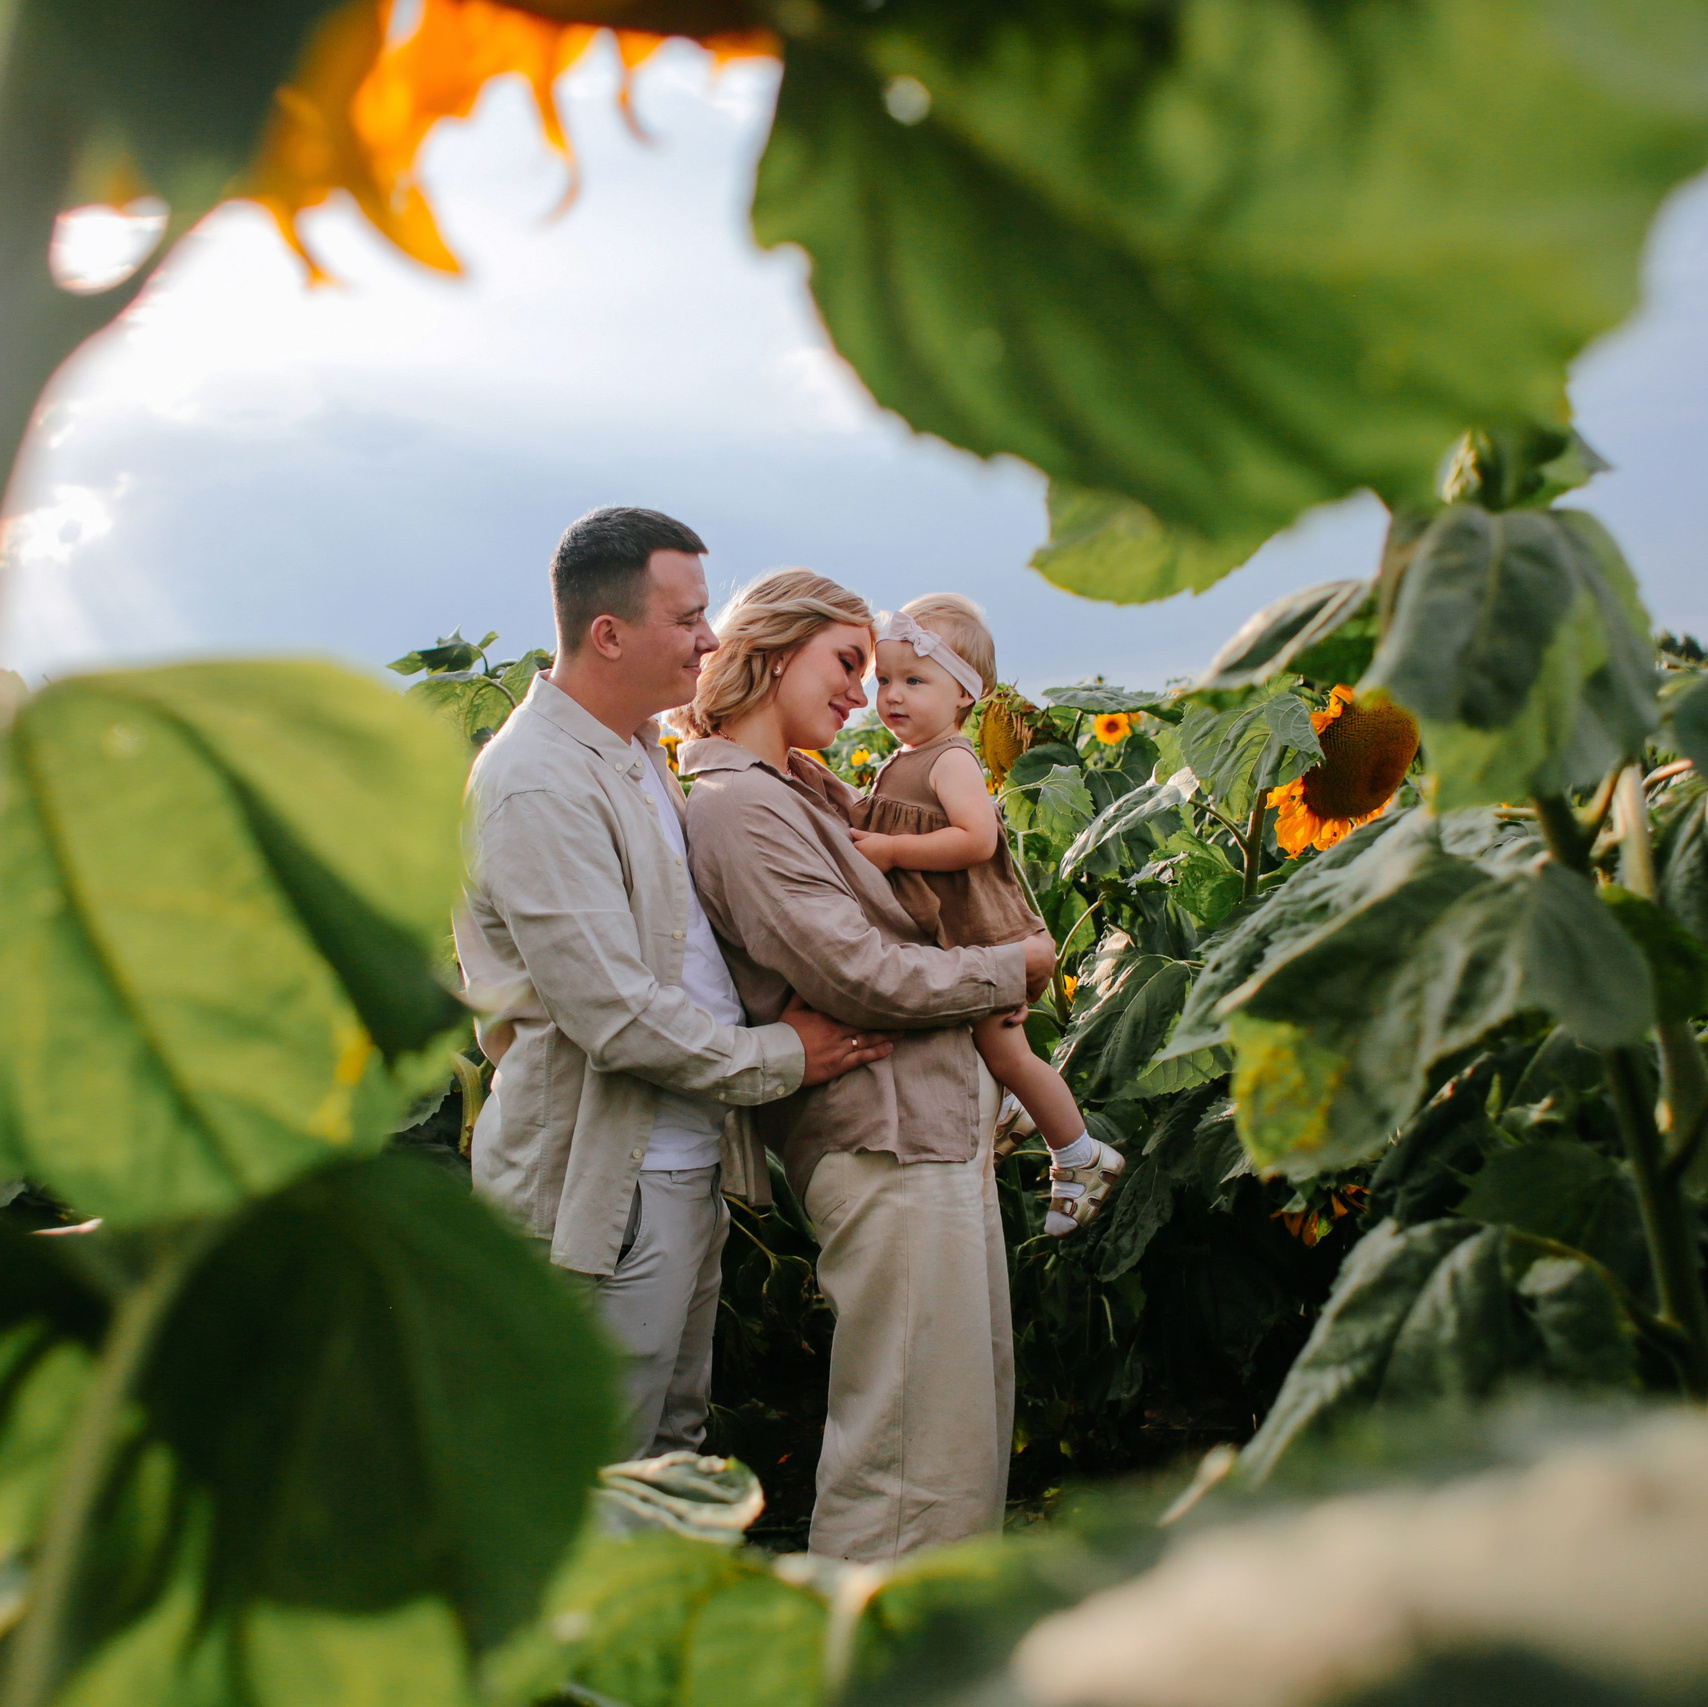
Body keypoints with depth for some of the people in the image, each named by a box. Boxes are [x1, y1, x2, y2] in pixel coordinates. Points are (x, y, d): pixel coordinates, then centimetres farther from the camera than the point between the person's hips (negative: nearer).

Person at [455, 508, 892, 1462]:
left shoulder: (641, 753, 12)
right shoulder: (539, 785, -21)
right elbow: (615, 1016, -24)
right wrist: (780, 1056, -12)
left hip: (687, 1162, 10)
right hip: (603, 1181, -10)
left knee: (674, 1445, 20)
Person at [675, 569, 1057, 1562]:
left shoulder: (812, 791, 16)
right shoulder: (737, 804, -14)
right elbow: (865, 977, -18)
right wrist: (1013, 969, -5)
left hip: (943, 1126, 10)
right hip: (890, 1144, -10)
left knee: (976, 1403, 16)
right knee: (914, 1450, -5)